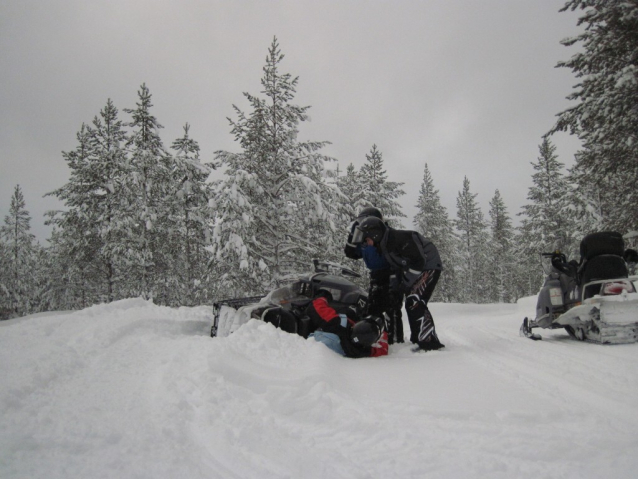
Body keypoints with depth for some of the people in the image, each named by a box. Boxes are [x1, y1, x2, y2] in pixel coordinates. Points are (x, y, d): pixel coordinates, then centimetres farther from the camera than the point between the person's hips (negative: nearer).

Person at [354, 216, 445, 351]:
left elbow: (419, 260, -27)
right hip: (416, 269, 10)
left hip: (429, 267, -10)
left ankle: (430, 342, -18)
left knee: (415, 303, -20)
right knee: (412, 305, 14)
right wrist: (394, 283, 4)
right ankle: (417, 339, 26)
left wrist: (406, 283, -23)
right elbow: (394, 264, 14)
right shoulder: (383, 244, 2)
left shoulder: (400, 238, -28)